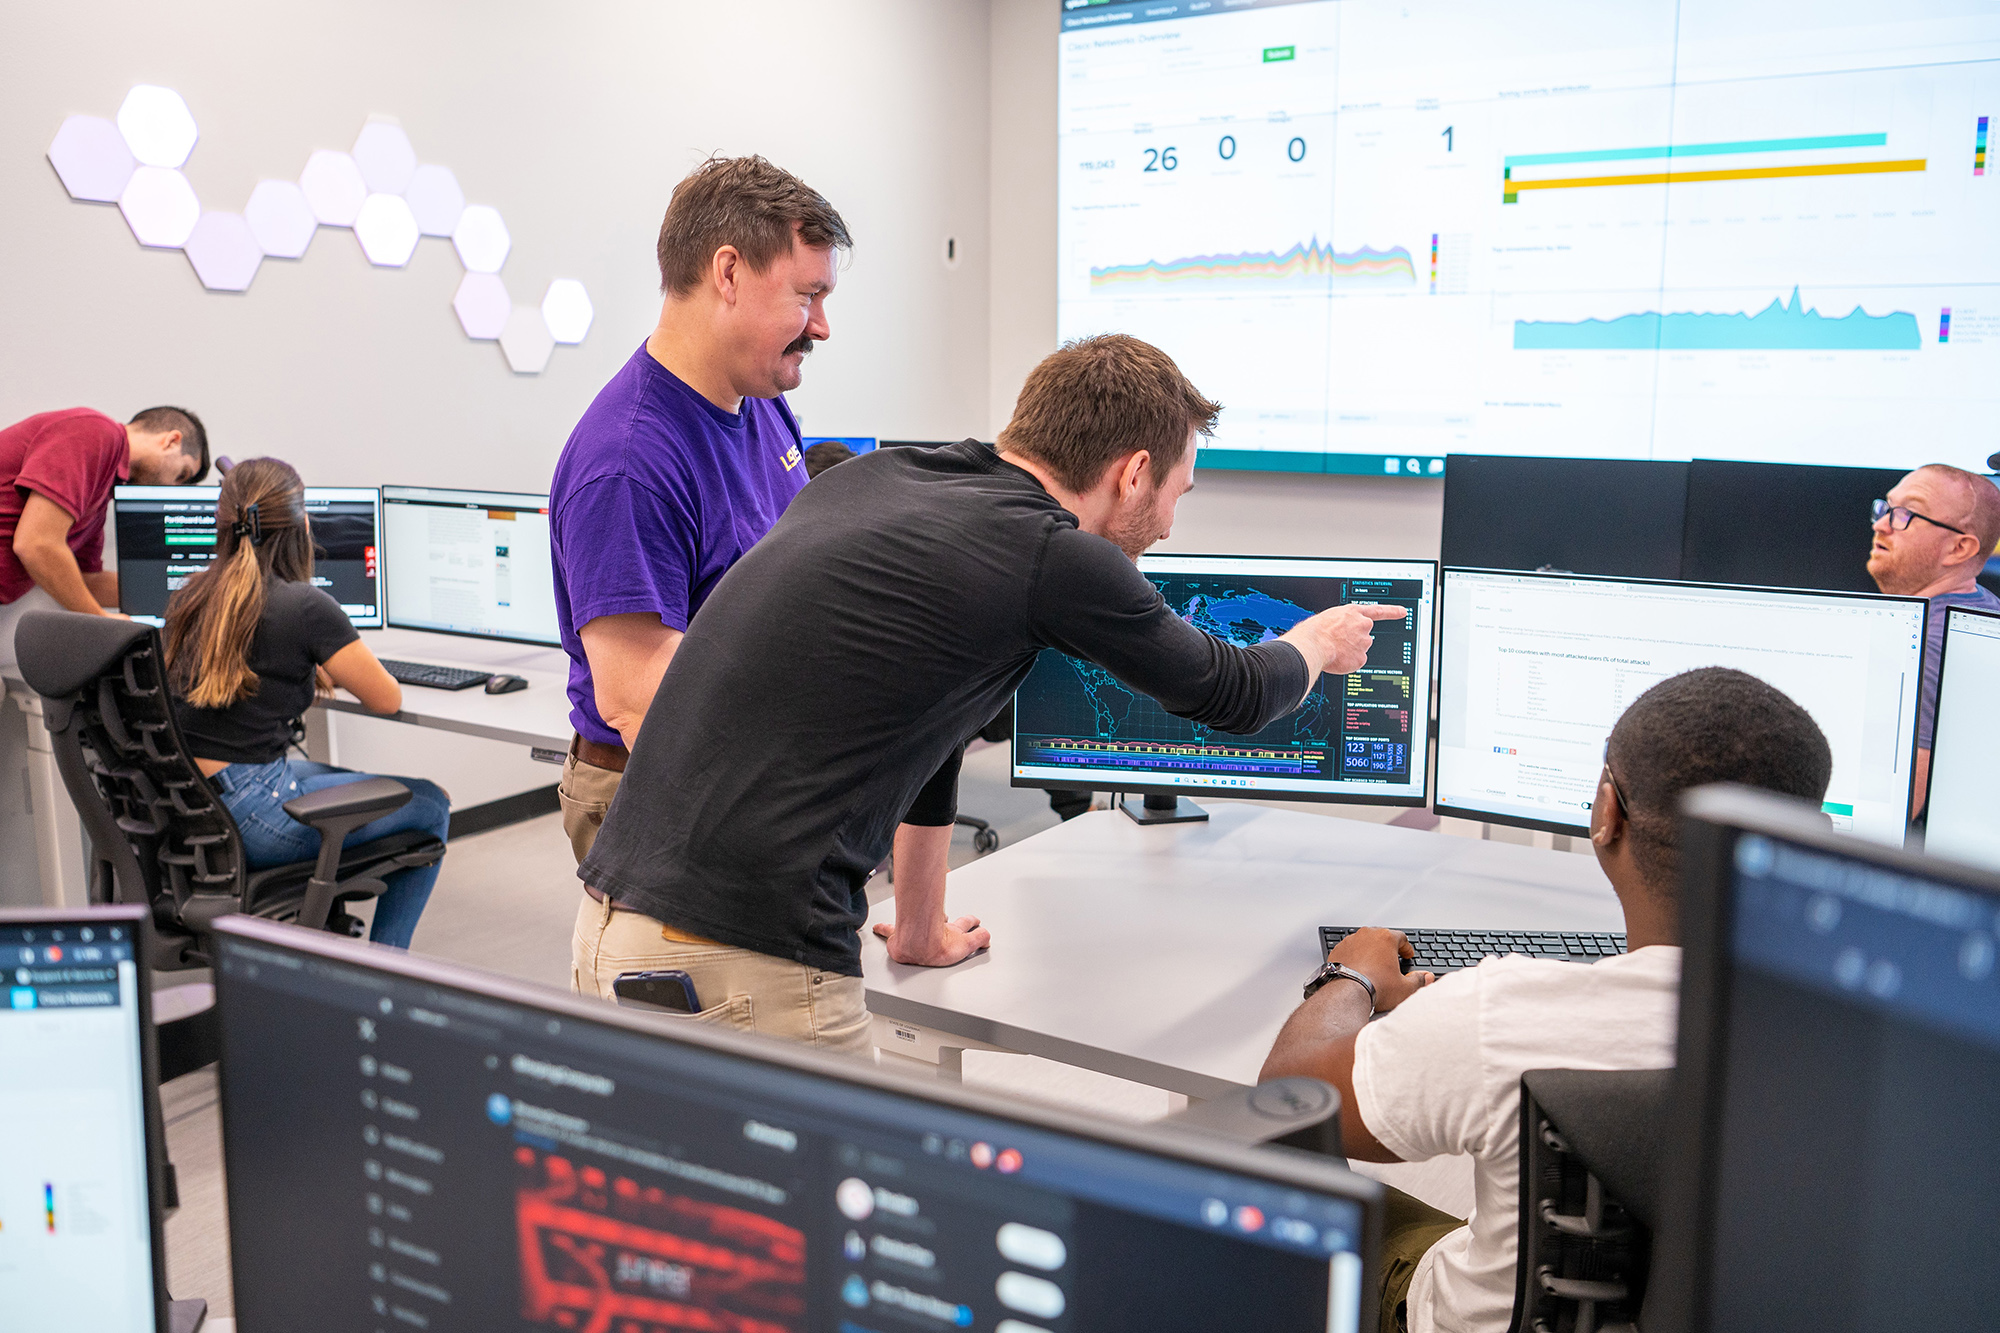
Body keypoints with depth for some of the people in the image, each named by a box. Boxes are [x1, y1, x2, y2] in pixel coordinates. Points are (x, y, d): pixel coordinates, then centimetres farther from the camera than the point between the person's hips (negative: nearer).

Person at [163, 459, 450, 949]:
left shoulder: (189, 597, 8)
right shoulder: (305, 605, -13)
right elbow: (387, 699, -3)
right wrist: (337, 668, 16)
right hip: (247, 819, -8)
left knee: (349, 782, 32)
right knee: (431, 805, 9)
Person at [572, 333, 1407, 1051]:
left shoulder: (868, 477, 14)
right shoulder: (1052, 557, -8)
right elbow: (1231, 696, 9)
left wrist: (920, 928, 39)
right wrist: (1317, 644, 33)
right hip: (748, 969, -8)